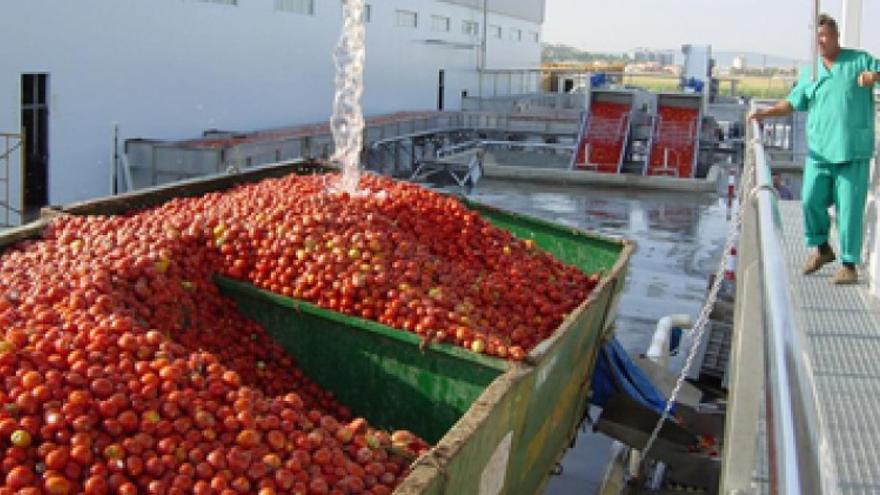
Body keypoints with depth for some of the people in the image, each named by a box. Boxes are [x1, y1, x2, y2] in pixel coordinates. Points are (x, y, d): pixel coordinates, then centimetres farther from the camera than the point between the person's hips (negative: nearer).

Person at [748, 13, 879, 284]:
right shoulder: (810, 73, 15)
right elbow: (792, 103, 17)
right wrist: (765, 113, 2)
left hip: (853, 151, -3)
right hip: (820, 151, 3)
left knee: (849, 208, -3)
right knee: (811, 200, -7)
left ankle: (849, 264, 7)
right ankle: (821, 248, 18)